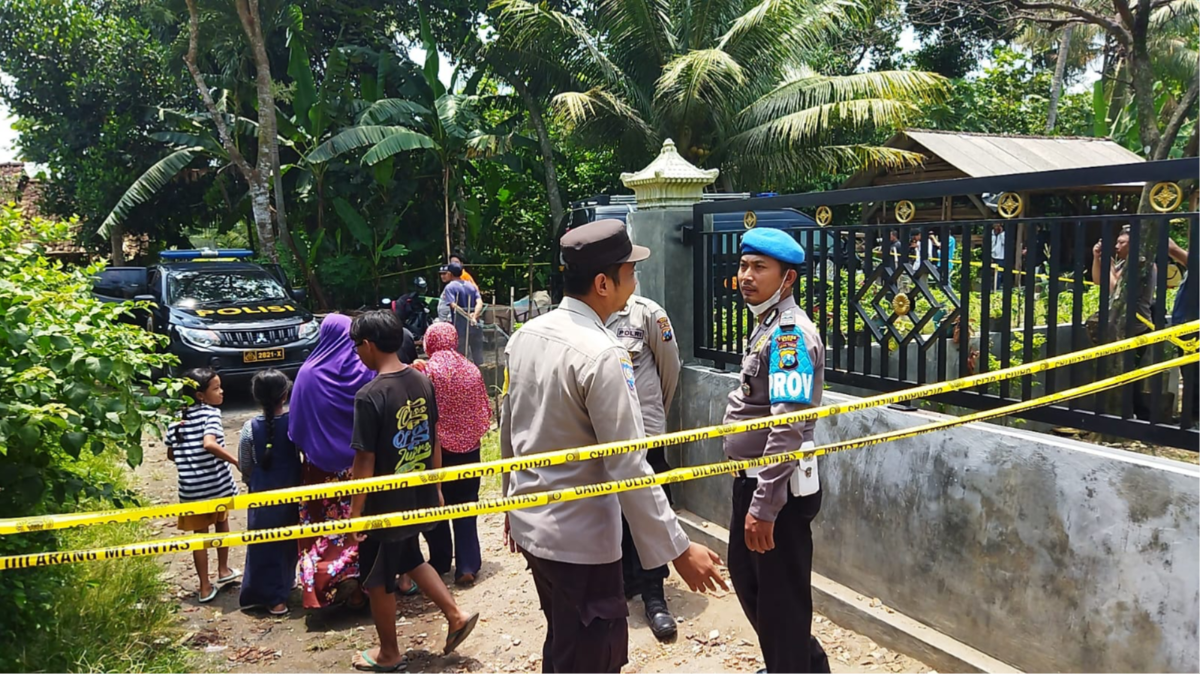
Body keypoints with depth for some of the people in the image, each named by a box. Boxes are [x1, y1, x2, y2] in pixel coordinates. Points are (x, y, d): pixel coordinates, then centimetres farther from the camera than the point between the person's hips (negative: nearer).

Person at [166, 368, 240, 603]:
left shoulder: (177, 418, 7)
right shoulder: (211, 413, -11)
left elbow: (171, 454, 11)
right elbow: (209, 444, -28)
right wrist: (237, 461, -25)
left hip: (191, 488, 3)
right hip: (217, 483, -3)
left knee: (200, 534, 11)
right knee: (221, 523, 23)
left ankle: (205, 587, 16)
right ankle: (223, 570, 34)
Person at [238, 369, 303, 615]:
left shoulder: (250, 428, -11)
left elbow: (245, 466, -1)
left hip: (262, 493, -1)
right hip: (291, 491, 1)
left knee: (264, 543, 8)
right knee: (288, 540, 19)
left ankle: (273, 596, 11)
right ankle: (286, 582, 34)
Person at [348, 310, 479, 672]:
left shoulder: (370, 395, -23)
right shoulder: (423, 382, -2)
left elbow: (365, 461, -20)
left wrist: (356, 510, -10)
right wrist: (436, 487, 18)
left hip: (385, 504, -7)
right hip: (418, 497, 7)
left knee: (378, 581, 13)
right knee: (410, 560, 29)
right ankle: (456, 615, 25)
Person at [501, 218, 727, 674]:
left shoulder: (524, 336, 1)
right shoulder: (601, 354, -23)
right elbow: (628, 469, -23)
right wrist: (678, 549, -16)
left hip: (530, 523, 8)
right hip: (580, 538, -8)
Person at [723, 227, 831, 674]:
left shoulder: (790, 334, -20)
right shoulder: (768, 326, 11)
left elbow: (788, 429, -26)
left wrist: (764, 506, -26)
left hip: (777, 487, -10)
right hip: (753, 478, 10)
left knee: (779, 592, 5)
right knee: (745, 574, 23)